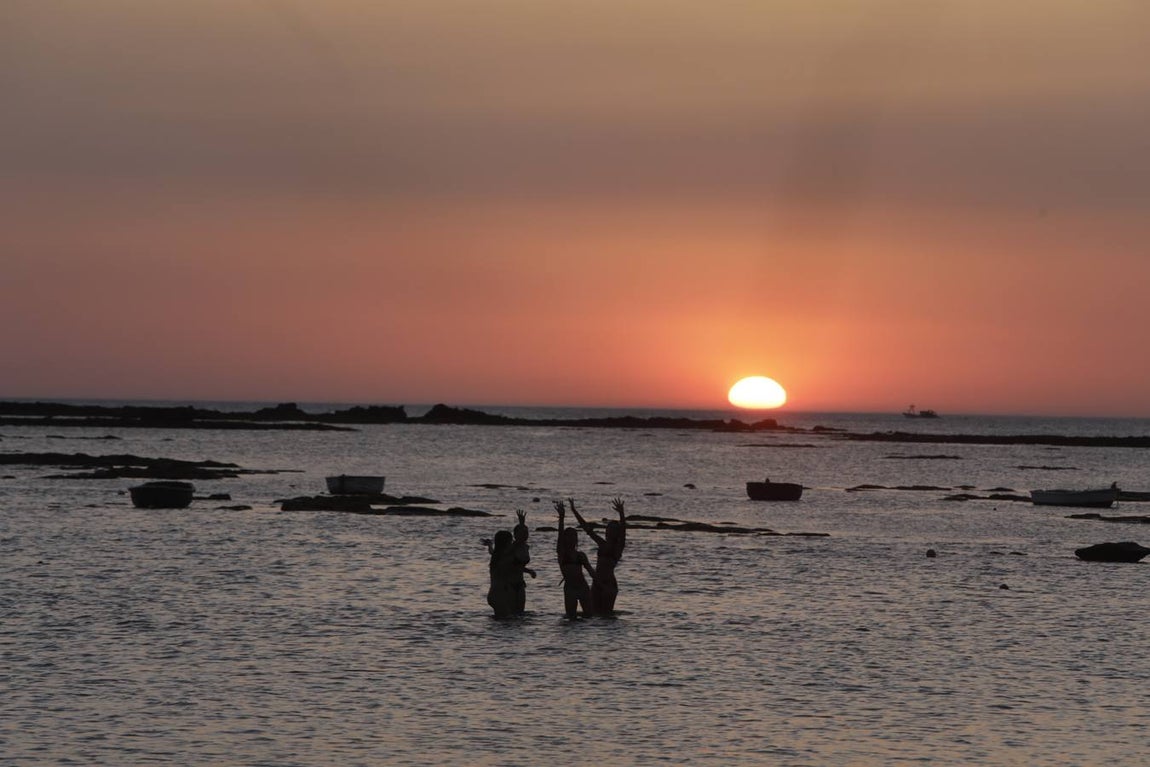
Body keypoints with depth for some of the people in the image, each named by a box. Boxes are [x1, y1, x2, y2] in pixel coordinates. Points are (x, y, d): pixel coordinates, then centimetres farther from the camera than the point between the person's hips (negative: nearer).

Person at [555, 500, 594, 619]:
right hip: (570, 588, -3)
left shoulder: (580, 556, 10)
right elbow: (560, 534, -13)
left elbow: (591, 571, 11)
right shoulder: (562, 553, -1)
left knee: (588, 616, 0)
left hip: (583, 587, 3)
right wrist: (561, 517, -24)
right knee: (571, 618, -2)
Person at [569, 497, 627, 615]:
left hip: (609, 583, -7)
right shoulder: (602, 544, 15)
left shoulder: (618, 546, -2)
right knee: (595, 613, 3)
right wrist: (574, 511, 19)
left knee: (606, 614, -9)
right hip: (596, 583, 7)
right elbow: (586, 527, 18)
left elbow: (623, 530, -20)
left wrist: (621, 514, -36)